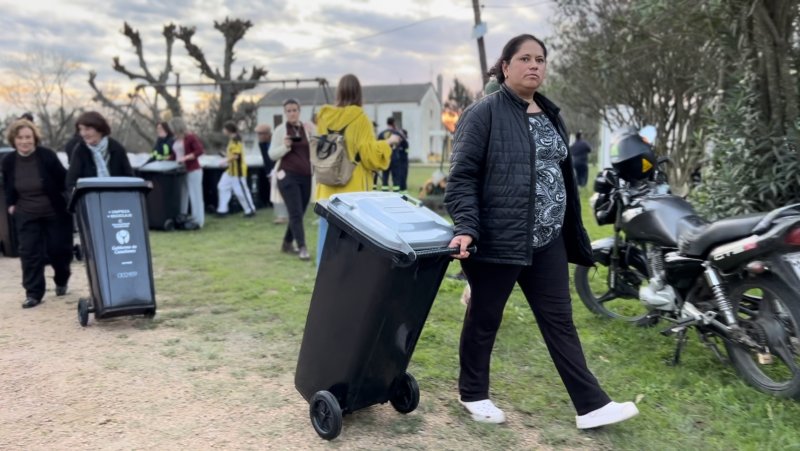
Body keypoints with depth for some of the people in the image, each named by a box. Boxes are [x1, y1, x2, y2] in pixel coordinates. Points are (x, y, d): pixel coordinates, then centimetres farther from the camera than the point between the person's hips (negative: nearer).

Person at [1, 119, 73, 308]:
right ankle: (33, 293, 4)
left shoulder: (47, 156, -16)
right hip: (26, 215, 3)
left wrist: (69, 201, -11)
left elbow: (63, 180, -9)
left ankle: (61, 280, 35)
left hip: (54, 213, -2)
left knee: (57, 249, 5)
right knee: (29, 252, -3)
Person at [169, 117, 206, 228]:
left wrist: (185, 158, -23)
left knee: (195, 196, -3)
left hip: (193, 171, -8)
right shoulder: (176, 139, 12)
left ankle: (198, 221, 1)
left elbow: (200, 151, -18)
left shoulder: (191, 137, -10)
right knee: (182, 196, 11)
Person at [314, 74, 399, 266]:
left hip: (328, 189, 5)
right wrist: (388, 142, 4)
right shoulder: (359, 118, -9)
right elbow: (370, 155, -10)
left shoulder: (324, 117, 5)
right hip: (353, 190, -4)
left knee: (327, 238, 8)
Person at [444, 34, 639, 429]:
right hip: (497, 240, -6)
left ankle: (591, 405, 17)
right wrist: (466, 227, -25)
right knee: (484, 319, 10)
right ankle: (473, 394, 29)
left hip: (547, 241, 7)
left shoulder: (550, 114, 13)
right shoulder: (484, 113, -9)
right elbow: (462, 176, -14)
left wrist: (571, 233, 17)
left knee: (559, 320, 10)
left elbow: (561, 174, 17)